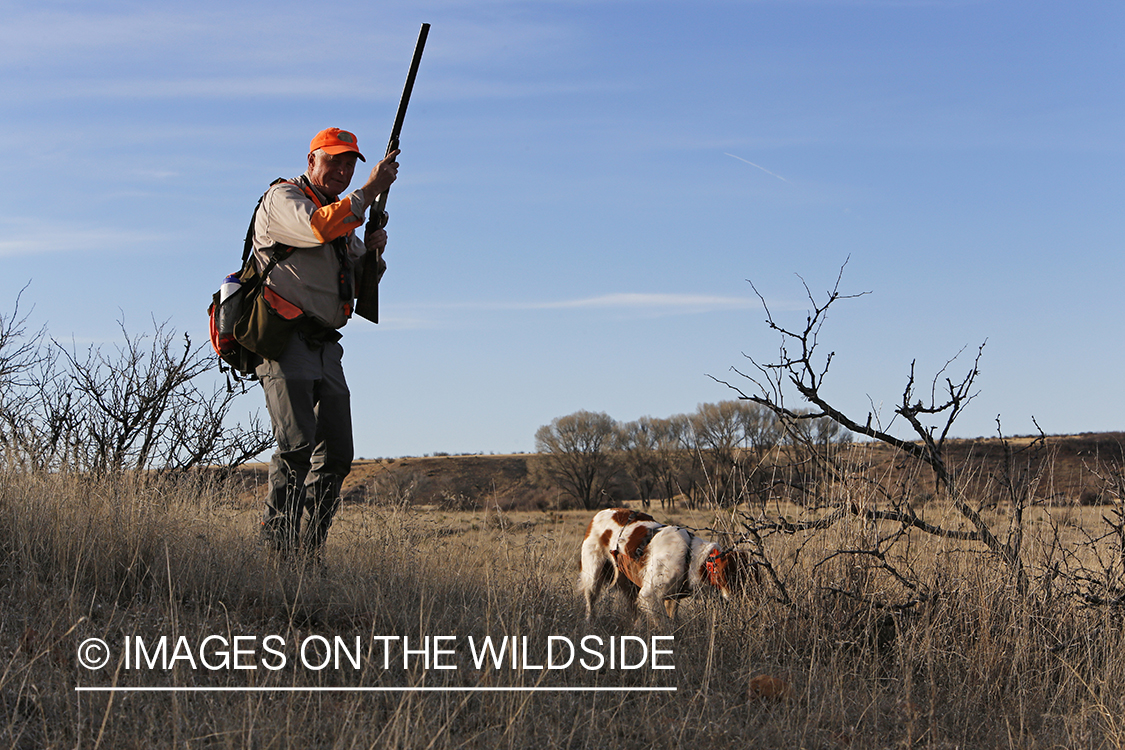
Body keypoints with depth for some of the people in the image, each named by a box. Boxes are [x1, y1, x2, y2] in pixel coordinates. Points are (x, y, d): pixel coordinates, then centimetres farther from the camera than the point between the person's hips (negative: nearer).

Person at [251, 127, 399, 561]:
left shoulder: (344, 215, 24)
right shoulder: (283, 198, 0)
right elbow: (317, 227, -23)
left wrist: (372, 253, 5)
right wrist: (370, 190, -18)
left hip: (325, 347, 8)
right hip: (285, 341, -8)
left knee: (336, 455, 3)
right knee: (297, 444, -20)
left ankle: (310, 551, 10)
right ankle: (277, 547, -14)